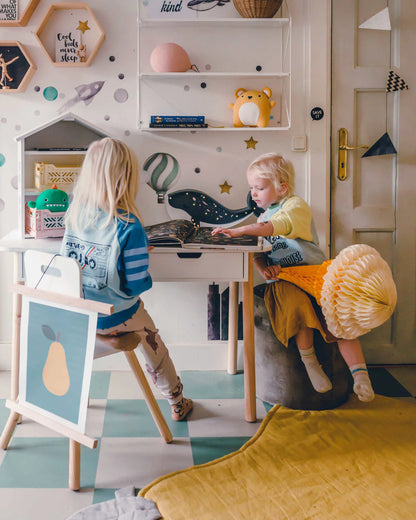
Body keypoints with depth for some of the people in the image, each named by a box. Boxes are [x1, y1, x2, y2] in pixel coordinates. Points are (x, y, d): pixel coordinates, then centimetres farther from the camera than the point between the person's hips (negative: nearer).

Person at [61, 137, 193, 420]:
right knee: (153, 342, 21)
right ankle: (177, 402, 41)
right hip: (112, 318, -4)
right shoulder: (128, 227, -25)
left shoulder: (74, 214, -8)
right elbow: (136, 285, -21)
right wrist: (142, 256, -1)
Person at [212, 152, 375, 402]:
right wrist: (264, 269, -8)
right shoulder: (264, 217, 21)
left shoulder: (296, 205, -2)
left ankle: (360, 375, -17)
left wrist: (238, 231, -32)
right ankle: (309, 362, -17)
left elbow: (278, 226, -24)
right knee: (298, 304, -31)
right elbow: (257, 253, 17)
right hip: (283, 279, 3)